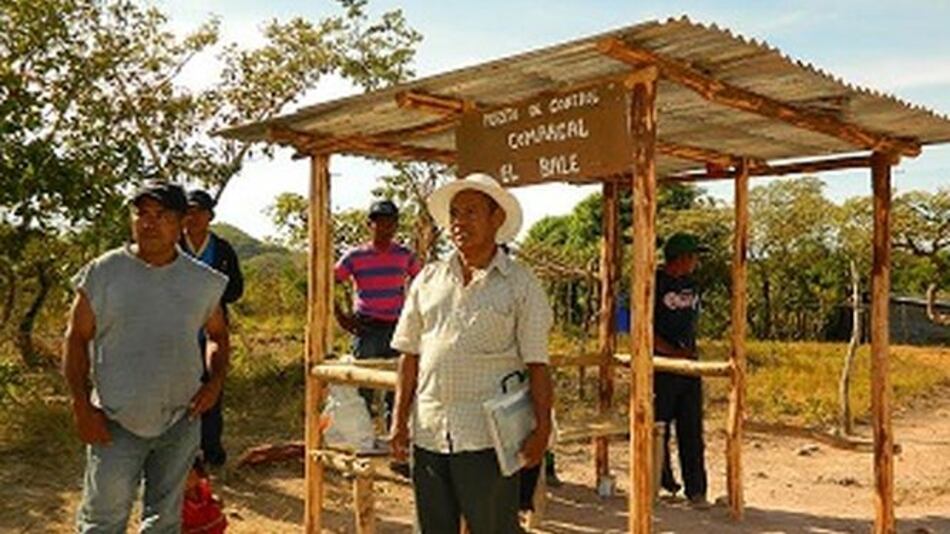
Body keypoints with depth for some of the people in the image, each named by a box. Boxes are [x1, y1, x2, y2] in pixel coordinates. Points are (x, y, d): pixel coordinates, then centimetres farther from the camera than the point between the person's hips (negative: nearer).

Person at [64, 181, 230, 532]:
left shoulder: (202, 281, 3)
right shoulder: (103, 273, -6)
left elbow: (217, 335, 15)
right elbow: (76, 339, -3)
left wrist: (215, 381, -1)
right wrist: (82, 407, -9)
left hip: (181, 422, 3)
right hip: (115, 423, -3)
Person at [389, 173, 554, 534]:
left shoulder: (520, 284, -2)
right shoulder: (428, 280, 10)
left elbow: (537, 365, -4)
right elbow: (410, 357, 11)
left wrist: (542, 429, -9)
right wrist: (399, 420, 7)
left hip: (487, 436, -4)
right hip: (427, 433, 4)